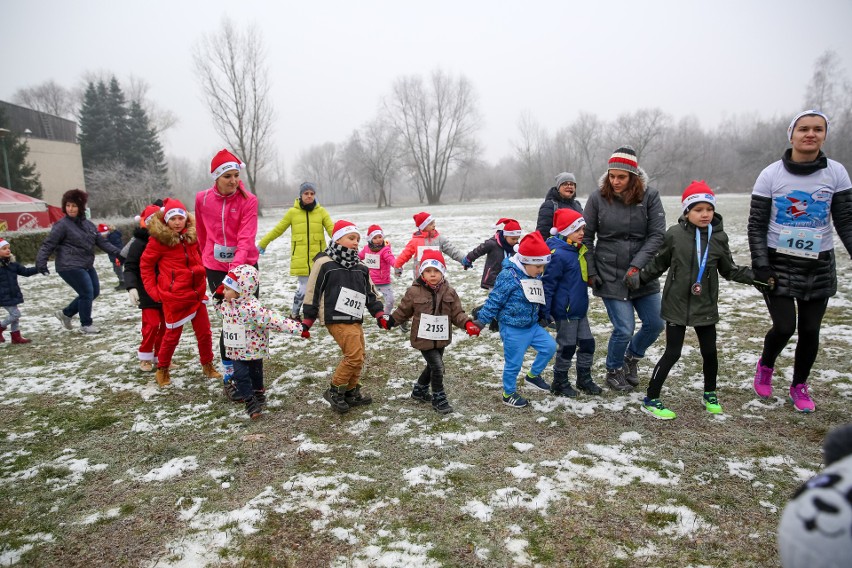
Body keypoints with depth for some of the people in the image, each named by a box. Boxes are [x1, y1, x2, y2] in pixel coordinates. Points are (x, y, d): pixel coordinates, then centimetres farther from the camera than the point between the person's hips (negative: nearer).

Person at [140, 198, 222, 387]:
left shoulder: (191, 236, 4)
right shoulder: (159, 239, -9)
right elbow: (145, 265, -1)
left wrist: (201, 275, 12)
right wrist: (153, 290, -4)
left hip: (196, 293, 5)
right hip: (173, 296, -4)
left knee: (204, 332, 10)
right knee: (172, 335, 7)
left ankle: (207, 365, 28)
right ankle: (162, 370, 27)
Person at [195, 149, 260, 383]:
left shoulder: (248, 200, -12)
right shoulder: (202, 199, -3)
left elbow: (246, 238, -21)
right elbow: (202, 233, 12)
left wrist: (236, 265, -35)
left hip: (244, 265, -1)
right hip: (216, 267, 1)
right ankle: (228, 363, 18)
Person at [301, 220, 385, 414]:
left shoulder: (360, 268, 13)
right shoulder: (324, 263, -7)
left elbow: (370, 293, 20)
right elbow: (312, 293, -5)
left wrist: (379, 315, 11)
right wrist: (307, 322, -4)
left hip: (355, 320, 8)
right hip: (336, 319, -8)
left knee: (358, 357, 13)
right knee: (355, 356, -14)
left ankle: (351, 392, 29)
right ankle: (334, 391, 2)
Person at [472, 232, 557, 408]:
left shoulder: (536, 277, 3)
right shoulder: (508, 276, -22)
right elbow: (494, 301, -18)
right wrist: (482, 320, -16)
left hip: (532, 326, 8)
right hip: (513, 329, -7)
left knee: (550, 347, 7)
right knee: (514, 363, 3)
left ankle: (533, 375, 28)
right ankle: (509, 394, 24)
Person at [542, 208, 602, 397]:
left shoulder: (578, 250, 8)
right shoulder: (558, 254, -21)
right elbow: (548, 284, -21)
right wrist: (544, 312, -20)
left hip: (580, 309, 9)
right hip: (564, 311, -9)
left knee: (587, 343, 14)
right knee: (567, 347, 3)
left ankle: (584, 379, 30)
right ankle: (559, 383, 20)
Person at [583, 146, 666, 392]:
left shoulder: (649, 196, -4)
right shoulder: (598, 197, -6)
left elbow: (657, 235, -7)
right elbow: (586, 237, -1)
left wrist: (637, 265, -17)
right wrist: (590, 273, -5)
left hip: (642, 274, 3)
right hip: (610, 276, -3)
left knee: (655, 324, 9)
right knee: (624, 329, -6)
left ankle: (632, 357, 39)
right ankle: (613, 371, 23)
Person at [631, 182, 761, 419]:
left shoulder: (719, 237, -2)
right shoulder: (675, 234, -9)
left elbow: (729, 270, 8)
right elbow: (659, 264, 4)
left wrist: (756, 275, -5)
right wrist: (638, 278, -3)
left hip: (705, 308, 3)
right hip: (677, 305, -3)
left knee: (709, 352, 13)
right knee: (672, 353, -2)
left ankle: (710, 395, 38)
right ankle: (650, 400, 10)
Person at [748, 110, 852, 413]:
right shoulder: (771, 174, -6)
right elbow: (756, 225, -5)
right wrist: (760, 264, -12)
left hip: (819, 266, 2)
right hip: (779, 264, -2)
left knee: (810, 330, 6)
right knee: (784, 327, -6)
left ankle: (799, 386, 28)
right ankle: (765, 366, 25)